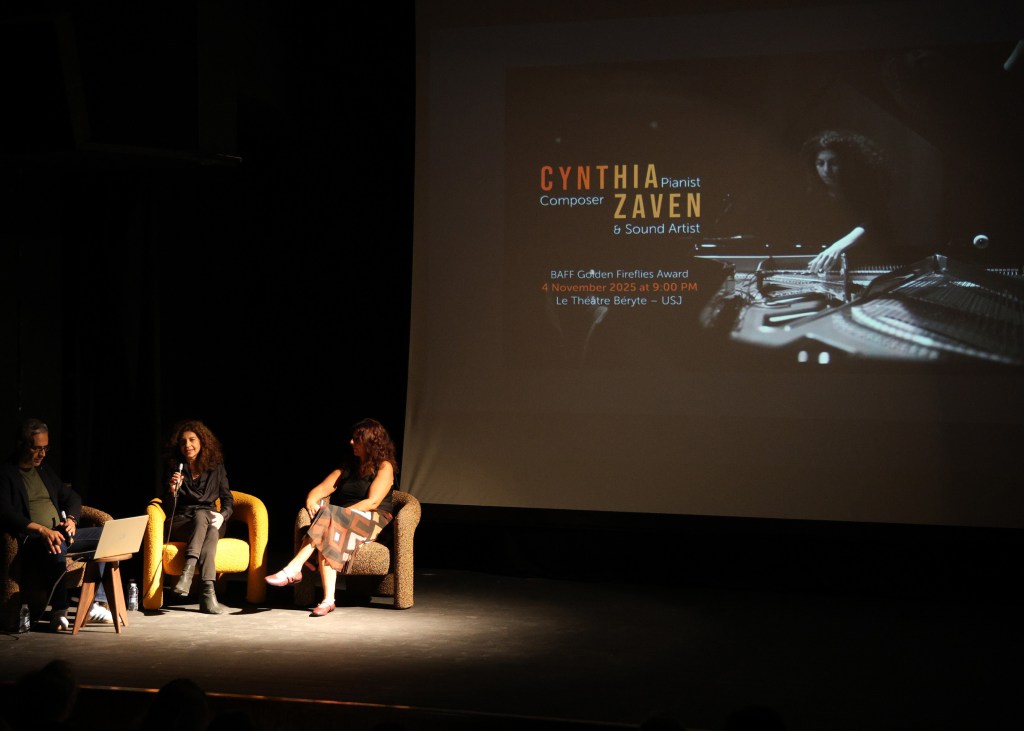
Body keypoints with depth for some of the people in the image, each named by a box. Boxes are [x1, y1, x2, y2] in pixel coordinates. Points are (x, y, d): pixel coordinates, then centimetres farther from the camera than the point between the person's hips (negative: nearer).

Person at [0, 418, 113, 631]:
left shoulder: (44, 469, 23)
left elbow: (71, 497, 26)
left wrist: (71, 519, 2)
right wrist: (42, 530, -27)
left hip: (60, 532, 8)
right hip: (30, 538, -8)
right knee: (57, 547, -41)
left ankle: (97, 603, -13)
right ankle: (59, 612, -35)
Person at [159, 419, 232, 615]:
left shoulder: (216, 468, 11)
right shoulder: (175, 469, 9)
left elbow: (228, 500, 8)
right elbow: (168, 508, 7)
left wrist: (222, 515, -14)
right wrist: (172, 491, -14)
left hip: (210, 521, 1)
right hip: (181, 523, -1)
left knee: (201, 515, -37)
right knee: (201, 516, -37)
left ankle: (188, 570, -52)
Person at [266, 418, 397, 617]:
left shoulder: (384, 467, 2)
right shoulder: (347, 468, 23)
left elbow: (372, 502, -11)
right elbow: (319, 490, 16)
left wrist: (341, 514, -19)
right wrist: (311, 502, -8)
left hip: (372, 522, -5)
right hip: (341, 523, 5)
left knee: (327, 517, -33)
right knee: (326, 539, -33)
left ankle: (293, 569, -40)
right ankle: (328, 600, -41)